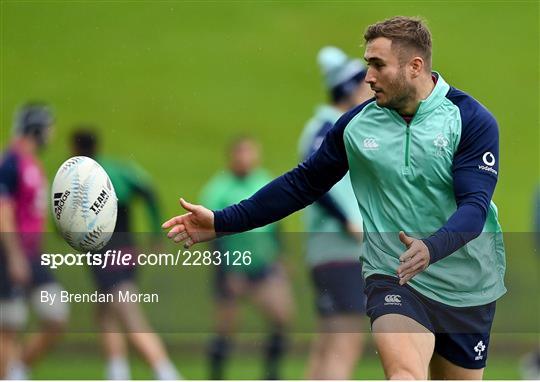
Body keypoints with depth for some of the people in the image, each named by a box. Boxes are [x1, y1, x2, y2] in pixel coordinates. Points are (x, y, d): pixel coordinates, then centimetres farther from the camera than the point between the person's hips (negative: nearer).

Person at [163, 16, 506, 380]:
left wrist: (432, 248, -40)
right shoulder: (357, 124, 0)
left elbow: (474, 206, -20)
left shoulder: (472, 120, -10)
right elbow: (302, 183, 10)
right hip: (392, 280, 0)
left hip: (467, 290, 0)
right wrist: (223, 221, 4)